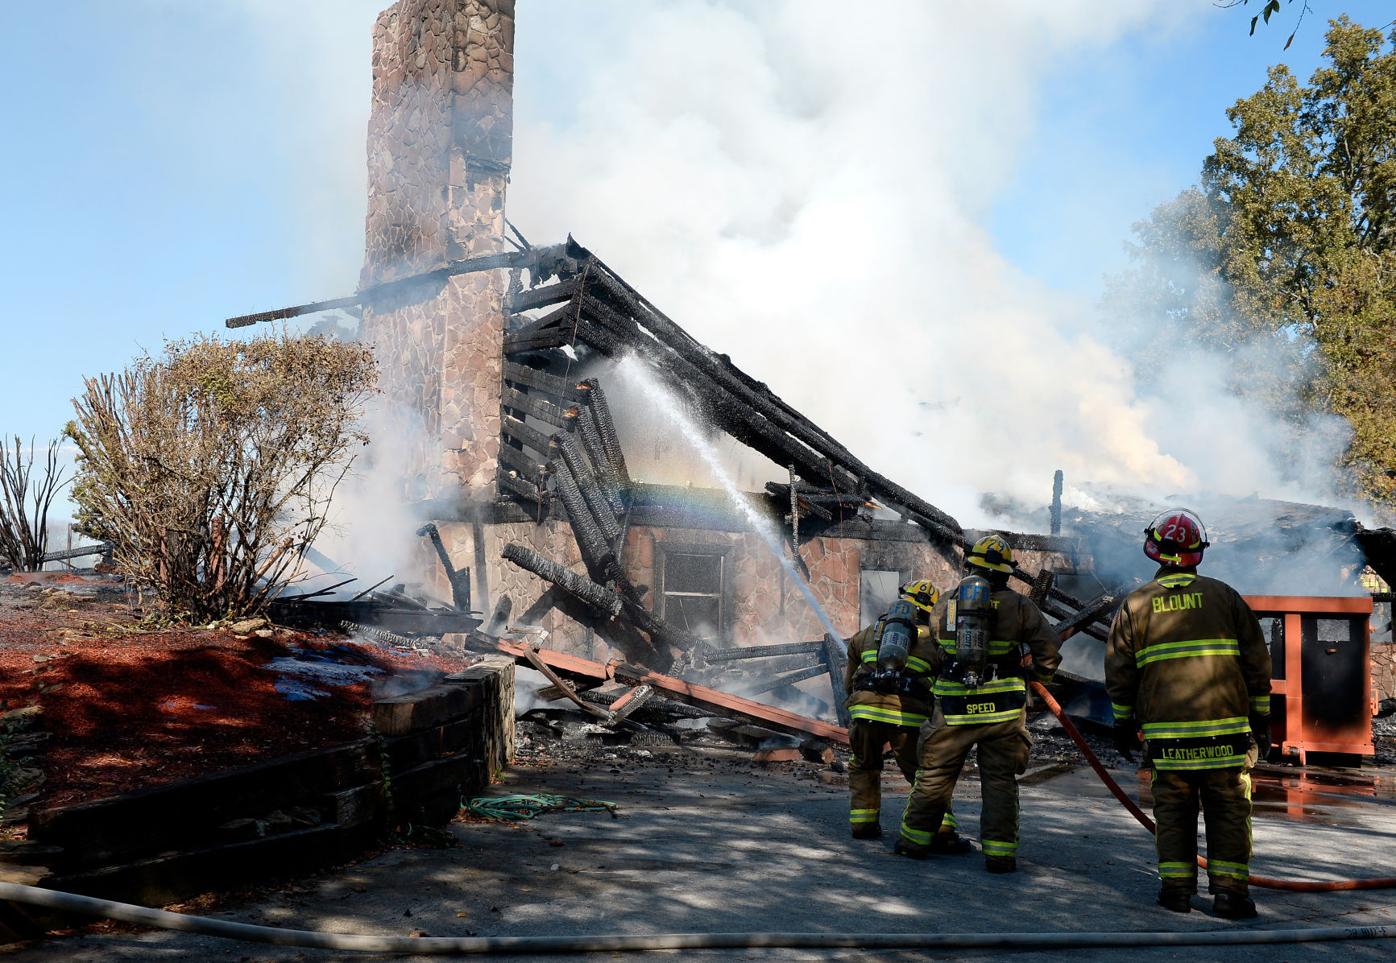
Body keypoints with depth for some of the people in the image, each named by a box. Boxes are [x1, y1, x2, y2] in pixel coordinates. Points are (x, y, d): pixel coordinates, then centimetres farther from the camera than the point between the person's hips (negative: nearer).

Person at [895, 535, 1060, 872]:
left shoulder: (943, 608, 5)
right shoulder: (1019, 607, -3)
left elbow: (933, 658, 11)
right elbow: (1049, 647, -2)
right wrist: (1039, 673, 16)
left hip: (953, 709, 2)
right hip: (1003, 711, -2)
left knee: (934, 774, 14)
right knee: (1000, 781, 7)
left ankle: (916, 839, 24)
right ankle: (999, 852, 6)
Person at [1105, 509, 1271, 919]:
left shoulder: (1136, 604, 4)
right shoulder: (1224, 595, 5)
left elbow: (1119, 672, 6)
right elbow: (1256, 663, 6)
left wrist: (1123, 723, 15)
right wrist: (1261, 720, 13)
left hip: (1166, 732, 0)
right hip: (1226, 727, 0)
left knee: (1173, 808, 9)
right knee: (1229, 809, 6)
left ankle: (1176, 886, 10)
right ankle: (1229, 889, 5)